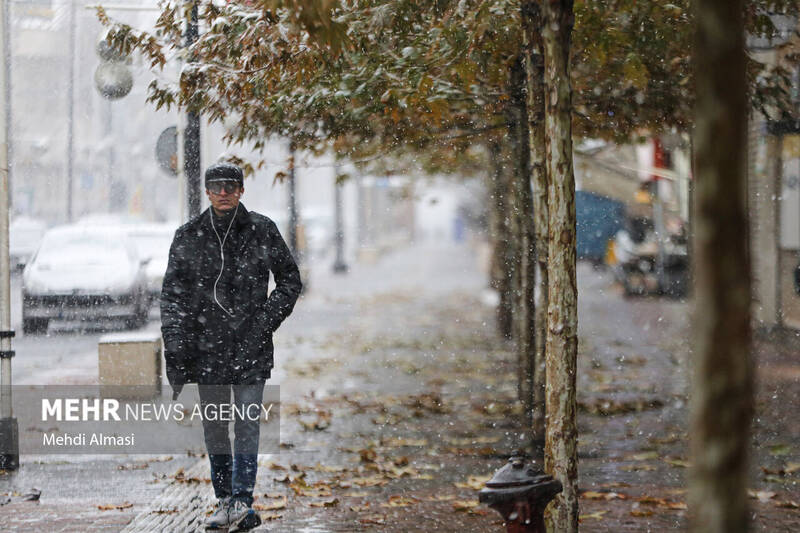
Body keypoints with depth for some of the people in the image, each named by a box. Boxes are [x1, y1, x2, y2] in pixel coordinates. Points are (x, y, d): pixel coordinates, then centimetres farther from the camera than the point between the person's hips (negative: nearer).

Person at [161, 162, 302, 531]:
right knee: (214, 428, 6)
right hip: (207, 344, 2)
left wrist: (266, 321, -2)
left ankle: (242, 501, -10)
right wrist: (175, 347, -5)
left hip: (250, 347, -2)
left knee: (246, 426, -9)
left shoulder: (262, 231, 2)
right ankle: (225, 501, 14)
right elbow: (173, 294, 4)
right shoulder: (189, 237, 4)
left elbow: (290, 281, 10)